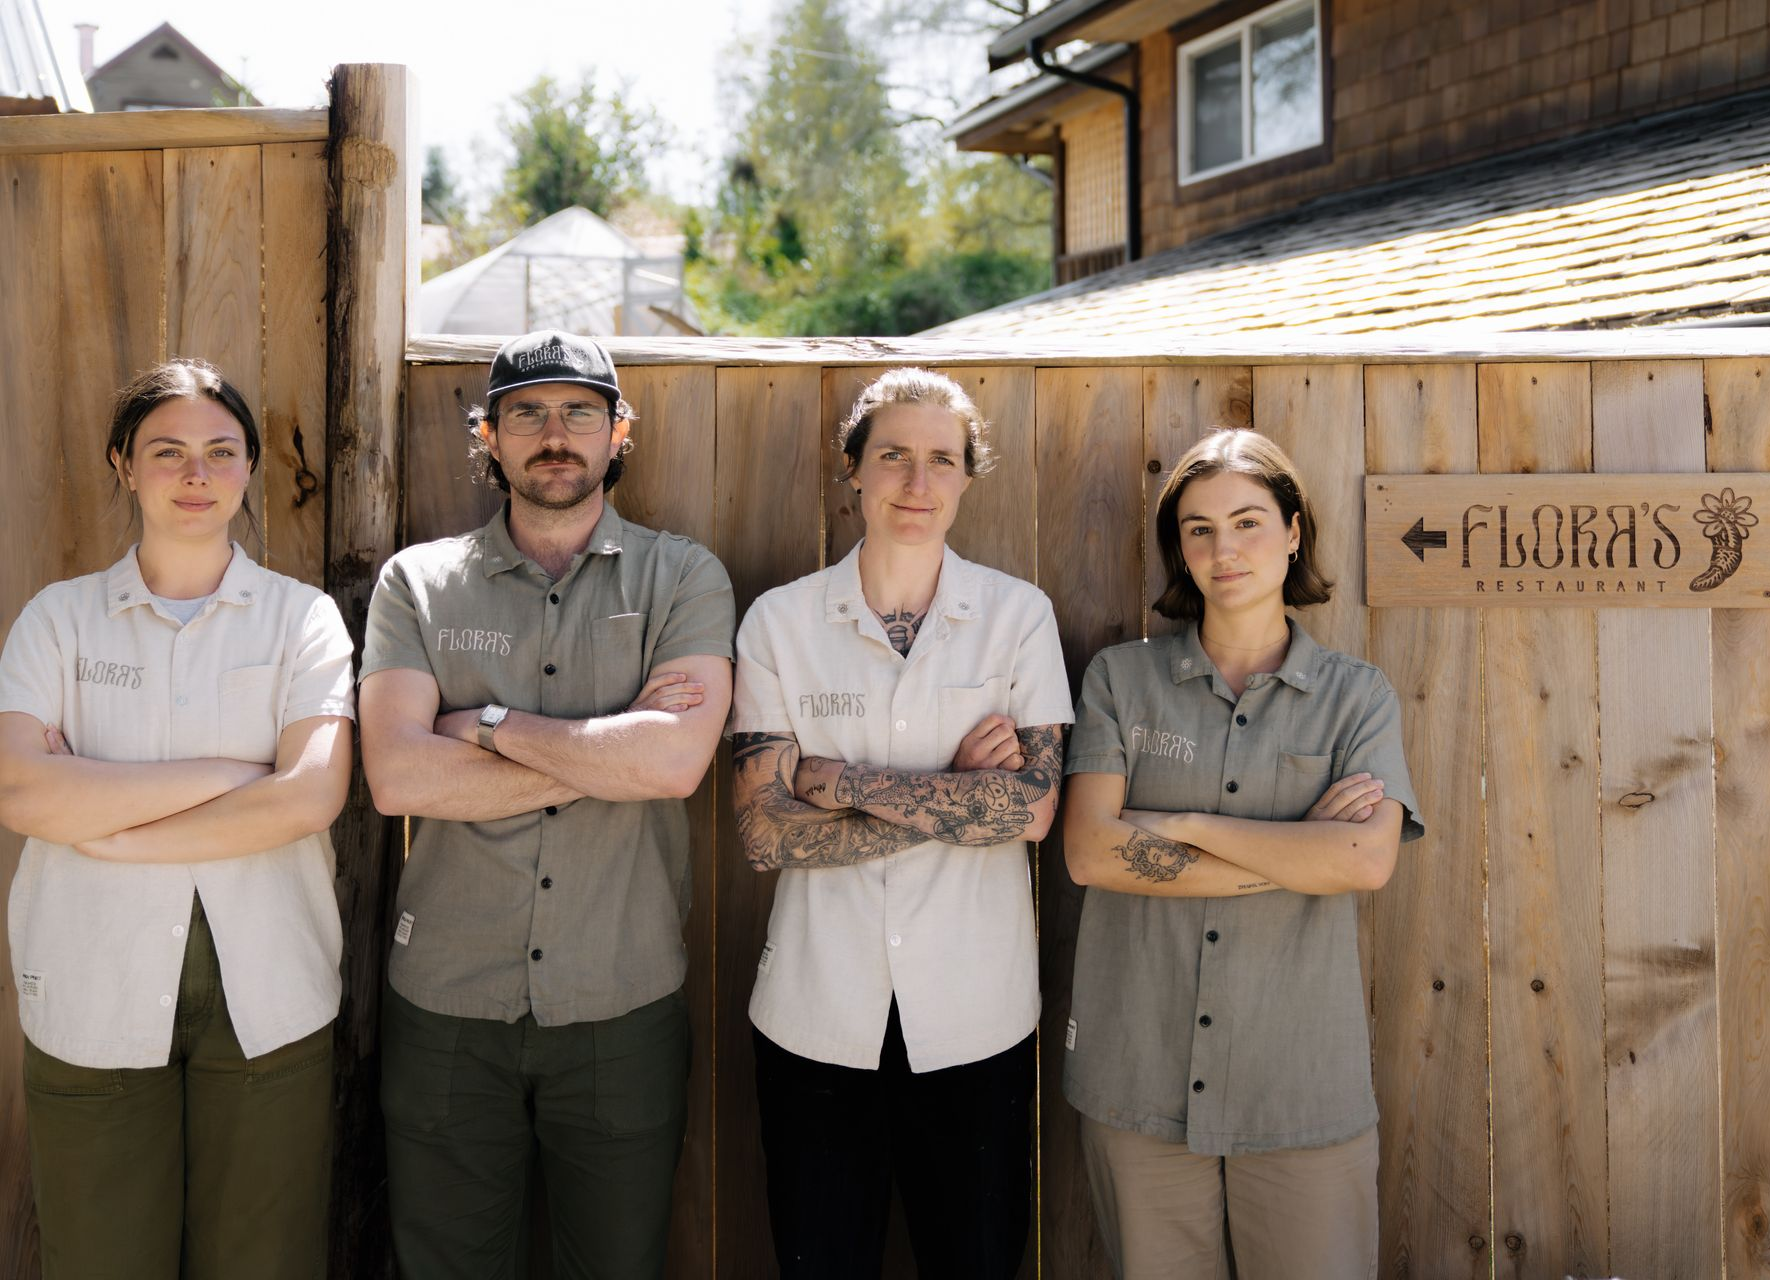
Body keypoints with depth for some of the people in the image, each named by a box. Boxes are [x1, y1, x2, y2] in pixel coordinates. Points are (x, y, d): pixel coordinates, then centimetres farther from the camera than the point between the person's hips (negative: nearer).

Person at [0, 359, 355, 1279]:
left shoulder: (303, 617, 4)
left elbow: (311, 795, -11)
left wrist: (107, 826, -9)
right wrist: (227, 772, -12)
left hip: (268, 998, 0)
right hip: (91, 997, 1)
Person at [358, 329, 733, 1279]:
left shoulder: (683, 579, 1)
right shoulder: (417, 581, 2)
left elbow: (676, 759, -17)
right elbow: (396, 775, -13)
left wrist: (488, 723, -11)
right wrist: (616, 747, -14)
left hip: (623, 1007, 0)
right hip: (446, 1001, 1)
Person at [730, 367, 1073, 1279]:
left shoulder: (1018, 615, 1)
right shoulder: (780, 622, 0)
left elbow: (1033, 805, -10)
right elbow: (765, 831, -8)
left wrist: (837, 777, -12)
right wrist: (956, 796, -14)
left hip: (974, 1018, 0)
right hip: (818, 1015, 0)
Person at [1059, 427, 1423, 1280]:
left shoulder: (1356, 696, 4)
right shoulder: (1121, 679, 4)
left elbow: (1367, 860, -12)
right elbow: (1090, 851, -9)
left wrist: (1183, 826, -10)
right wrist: (1296, 852, -9)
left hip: (1302, 1085, 0)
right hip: (1140, 1078, 1)